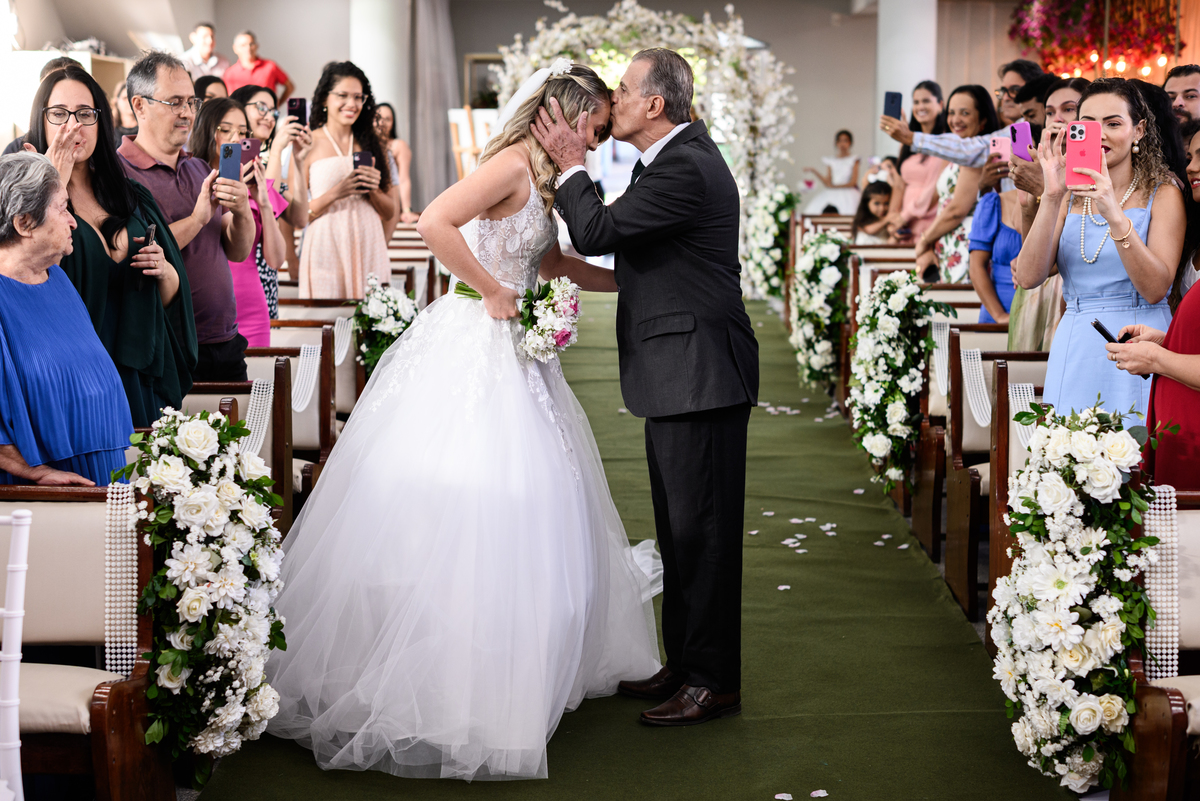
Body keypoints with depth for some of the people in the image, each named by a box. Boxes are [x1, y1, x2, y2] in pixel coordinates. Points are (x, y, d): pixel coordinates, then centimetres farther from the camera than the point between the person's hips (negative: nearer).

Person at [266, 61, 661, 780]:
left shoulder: (543, 176, 14)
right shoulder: (513, 164, -15)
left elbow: (551, 262, 26)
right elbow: (436, 224, -27)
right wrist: (493, 294, -19)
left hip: (511, 356, 10)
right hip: (472, 351, -10)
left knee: (525, 511, 14)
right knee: (454, 512, -6)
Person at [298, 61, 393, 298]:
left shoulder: (369, 144, 13)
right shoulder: (309, 144, 1)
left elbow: (389, 212, 14)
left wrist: (374, 191, -4)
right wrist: (335, 193, -17)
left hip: (369, 250, 3)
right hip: (326, 250, -3)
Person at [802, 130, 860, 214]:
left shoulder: (853, 160, 6)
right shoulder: (831, 161, 15)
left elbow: (853, 182, -1)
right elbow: (827, 183, 7)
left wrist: (834, 186, -7)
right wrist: (814, 172, -3)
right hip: (831, 195, 3)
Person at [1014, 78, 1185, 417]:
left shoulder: (1162, 194, 1)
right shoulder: (1069, 196, 10)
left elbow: (1156, 289, -12)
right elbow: (1028, 277, -4)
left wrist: (1115, 216, -23)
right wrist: (1052, 197, -13)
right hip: (1073, 348, 3)